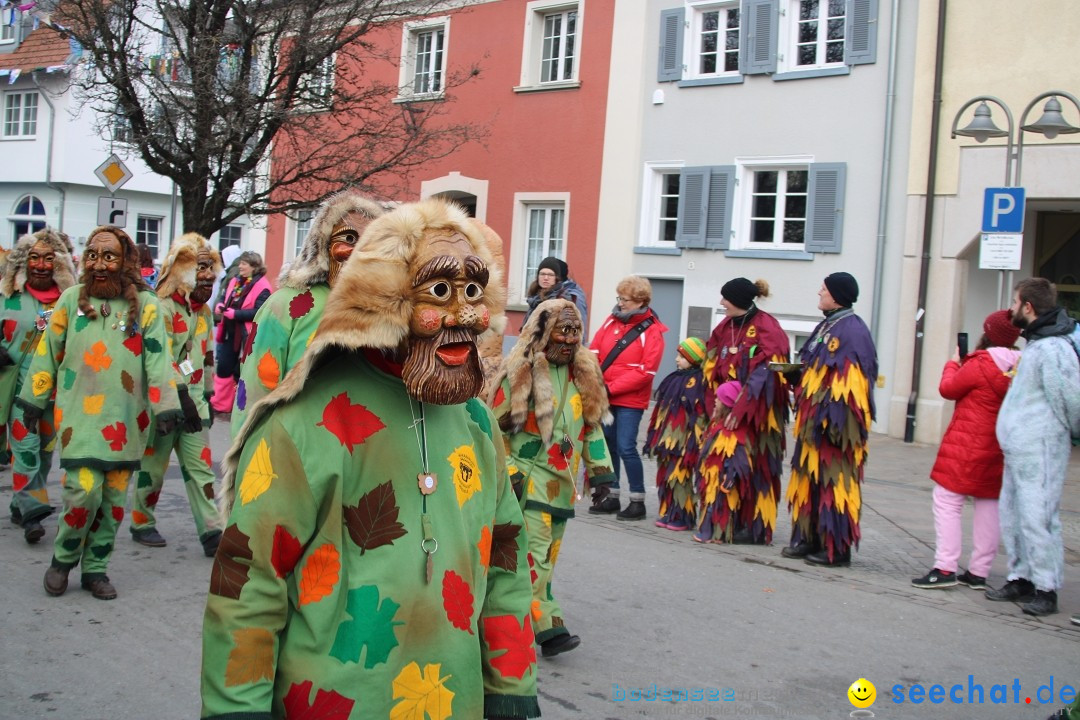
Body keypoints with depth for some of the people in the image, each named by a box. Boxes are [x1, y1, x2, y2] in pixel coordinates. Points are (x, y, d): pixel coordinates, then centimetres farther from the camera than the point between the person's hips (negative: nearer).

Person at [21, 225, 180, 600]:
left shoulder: (146, 305, 1)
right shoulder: (71, 298, 3)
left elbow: (158, 359, -2)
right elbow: (47, 352, 8)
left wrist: (164, 407, -8)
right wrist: (34, 399, 11)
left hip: (126, 419, 1)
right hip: (79, 415, -1)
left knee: (114, 498, 7)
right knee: (84, 491, -11)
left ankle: (95, 567, 23)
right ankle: (63, 559, 14)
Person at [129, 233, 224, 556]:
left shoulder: (204, 311, 13)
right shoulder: (162, 306, -13)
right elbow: (161, 358, -21)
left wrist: (207, 396, 21)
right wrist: (182, 398, -26)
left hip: (194, 399, 7)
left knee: (201, 466, 2)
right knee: (153, 466, 7)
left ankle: (212, 532, 1)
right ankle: (142, 524, 23)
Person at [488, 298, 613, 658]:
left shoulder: (584, 373, 9)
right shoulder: (521, 372, -9)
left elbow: (592, 425, 18)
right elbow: (496, 425, -5)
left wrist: (600, 469, 13)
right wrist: (507, 470, -11)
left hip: (563, 480, 7)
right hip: (529, 477, -6)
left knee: (547, 555, 13)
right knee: (534, 552, -14)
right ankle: (548, 627, -11)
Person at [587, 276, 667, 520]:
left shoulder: (652, 332, -10)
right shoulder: (611, 321, 6)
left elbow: (645, 372, -15)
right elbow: (594, 352, 5)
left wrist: (612, 387, -17)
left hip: (630, 400, -5)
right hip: (604, 397, 6)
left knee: (626, 448, -8)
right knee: (608, 446, 11)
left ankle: (638, 501, 4)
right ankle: (611, 496, 22)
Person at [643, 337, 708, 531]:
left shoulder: (697, 383, -11)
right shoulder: (675, 380, 15)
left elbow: (700, 415, -15)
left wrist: (692, 443, -19)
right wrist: (655, 437, 19)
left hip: (682, 440, -8)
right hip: (667, 439, 8)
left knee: (679, 477, -6)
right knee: (665, 476, 11)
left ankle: (682, 517, 2)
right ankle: (668, 513, 19)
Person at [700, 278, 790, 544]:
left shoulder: (766, 328, -10)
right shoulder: (726, 326, 12)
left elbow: (764, 373, -17)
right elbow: (714, 368, 14)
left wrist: (741, 409, -21)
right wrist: (717, 402, 2)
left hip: (755, 411, -7)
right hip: (727, 407, 7)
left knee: (752, 467, -4)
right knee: (723, 463, 3)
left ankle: (755, 528, 3)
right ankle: (726, 523, 10)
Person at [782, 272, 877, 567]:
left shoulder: (852, 331, -14)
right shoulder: (826, 326, 16)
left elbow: (851, 383, -20)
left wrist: (832, 419, -24)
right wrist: (794, 373, 6)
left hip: (834, 421, -9)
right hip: (815, 420, 9)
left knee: (834, 481, -3)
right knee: (811, 479, 12)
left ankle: (837, 547, 4)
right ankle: (809, 539, 20)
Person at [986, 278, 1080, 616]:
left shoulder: (1051, 349, -18)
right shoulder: (1037, 342, 14)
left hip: (1040, 450, -10)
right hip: (1018, 449, 10)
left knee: (1037, 518, -7)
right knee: (1012, 514, 14)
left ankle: (1046, 589, 0)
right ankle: (1021, 578, 24)